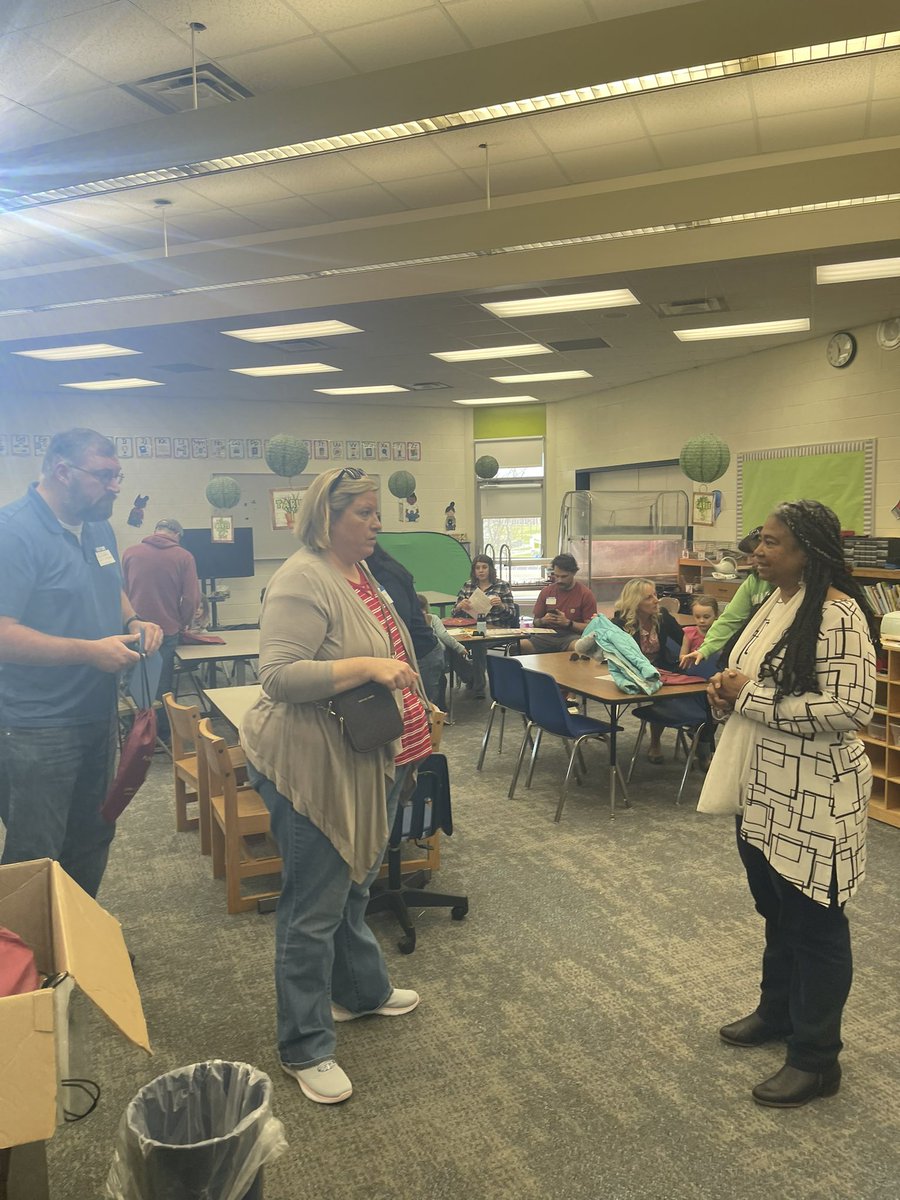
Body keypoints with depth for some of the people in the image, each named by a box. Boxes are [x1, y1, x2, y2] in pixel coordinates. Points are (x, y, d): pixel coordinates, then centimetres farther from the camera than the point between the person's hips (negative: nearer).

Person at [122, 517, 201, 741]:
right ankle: (162, 734, 18)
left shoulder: (130, 553, 1)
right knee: (162, 684, 11)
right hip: (166, 630, -2)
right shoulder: (184, 557, -6)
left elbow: (121, 591, 9)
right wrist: (183, 624, 9)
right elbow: (192, 599, -8)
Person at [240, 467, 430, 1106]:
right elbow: (279, 676, -27)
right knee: (315, 909, 3)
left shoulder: (361, 573, 11)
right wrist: (368, 667, -31)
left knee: (354, 885, 25)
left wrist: (413, 718, 22)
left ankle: (361, 989, 45)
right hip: (316, 768, -9)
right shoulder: (301, 581, -20)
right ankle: (306, 1048, 20)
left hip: (370, 763, 10)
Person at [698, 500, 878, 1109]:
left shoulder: (838, 615, -21)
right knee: (776, 911, 24)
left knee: (814, 926, 8)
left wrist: (748, 697, -23)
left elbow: (851, 709, -27)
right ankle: (778, 1012, 45)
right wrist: (728, 689, -3)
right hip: (763, 791, 9)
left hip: (813, 800, -9)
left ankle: (816, 1060, 25)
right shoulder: (774, 603, 8)